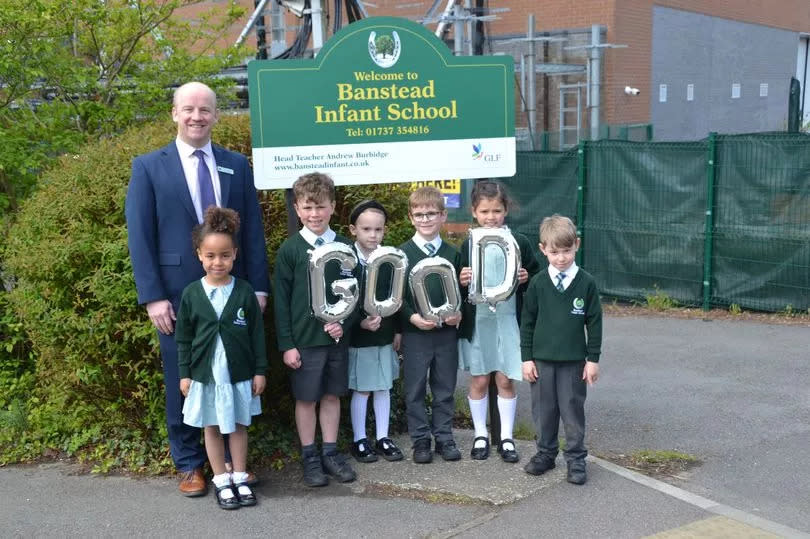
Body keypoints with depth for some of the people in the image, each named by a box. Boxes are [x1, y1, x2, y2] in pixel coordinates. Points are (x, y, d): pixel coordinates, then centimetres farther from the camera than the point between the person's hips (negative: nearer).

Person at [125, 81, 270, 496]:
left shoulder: (237, 165, 9)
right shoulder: (149, 166, 1)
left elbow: (252, 229, 7)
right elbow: (140, 236, -3)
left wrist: (258, 287, 1)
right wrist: (152, 296, -10)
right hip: (177, 293, -2)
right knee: (183, 383, 7)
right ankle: (189, 464, 21)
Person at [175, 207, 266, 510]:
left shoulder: (244, 291, -6)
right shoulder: (191, 294, -5)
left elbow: (257, 334, -2)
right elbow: (183, 338, 1)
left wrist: (259, 370, -2)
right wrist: (184, 374, -1)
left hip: (239, 373, 0)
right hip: (205, 374, 1)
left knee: (238, 426, 11)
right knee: (212, 428, 10)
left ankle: (239, 478, 24)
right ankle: (221, 481, 22)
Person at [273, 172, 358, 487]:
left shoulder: (344, 247, 1)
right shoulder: (290, 250, -6)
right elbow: (282, 300, -5)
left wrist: (344, 322, -11)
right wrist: (286, 343, -8)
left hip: (336, 336, 3)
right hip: (303, 339, -2)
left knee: (332, 395, 12)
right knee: (306, 398, 7)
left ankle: (330, 453, 25)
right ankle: (310, 458, 20)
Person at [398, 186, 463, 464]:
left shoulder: (452, 254, 5)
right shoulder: (403, 253, -3)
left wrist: (459, 312, -8)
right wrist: (412, 317, -17)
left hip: (447, 332, 2)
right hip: (414, 332, -2)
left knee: (445, 388, 11)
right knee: (415, 389, 6)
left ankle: (444, 437, 24)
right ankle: (420, 439, 19)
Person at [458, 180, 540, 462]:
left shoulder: (519, 243, -1)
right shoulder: (468, 245, 0)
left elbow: (537, 278, 8)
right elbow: (458, 284, 6)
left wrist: (526, 279, -12)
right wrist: (461, 281, -15)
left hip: (508, 319, 0)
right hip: (476, 320, 1)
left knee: (505, 380, 6)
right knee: (479, 380, 9)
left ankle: (506, 437, 20)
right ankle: (480, 435, 23)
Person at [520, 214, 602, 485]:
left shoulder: (586, 283, -4)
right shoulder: (538, 283, -1)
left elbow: (594, 322, 0)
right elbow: (527, 322, 4)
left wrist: (593, 358, -1)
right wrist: (527, 358, 1)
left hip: (573, 361, -1)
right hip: (542, 359, 2)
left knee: (573, 410, 5)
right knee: (544, 409, 11)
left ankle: (576, 460, 15)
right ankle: (545, 454, 26)